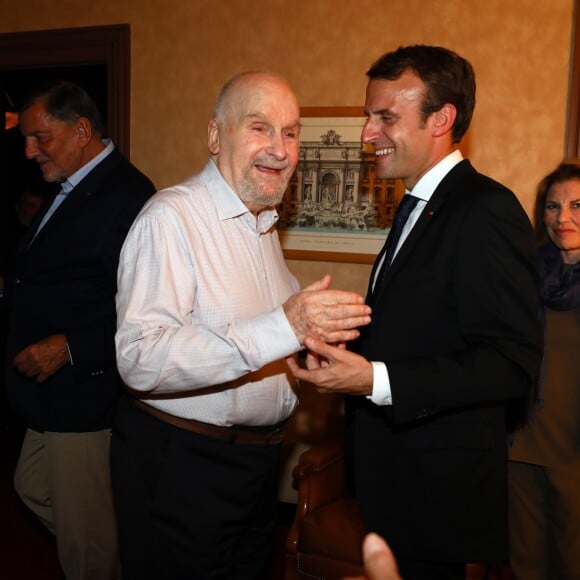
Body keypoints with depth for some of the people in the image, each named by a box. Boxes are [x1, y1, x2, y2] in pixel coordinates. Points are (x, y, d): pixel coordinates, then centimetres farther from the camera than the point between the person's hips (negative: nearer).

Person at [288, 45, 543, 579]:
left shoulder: (487, 210, -18)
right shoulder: (422, 207, 12)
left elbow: (513, 361, -24)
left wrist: (376, 379, -30)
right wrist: (351, 352, 3)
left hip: (436, 487, -9)